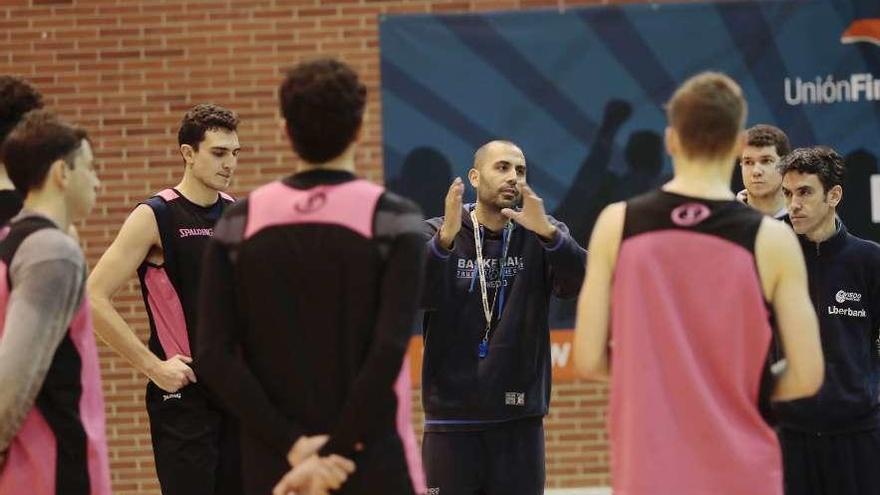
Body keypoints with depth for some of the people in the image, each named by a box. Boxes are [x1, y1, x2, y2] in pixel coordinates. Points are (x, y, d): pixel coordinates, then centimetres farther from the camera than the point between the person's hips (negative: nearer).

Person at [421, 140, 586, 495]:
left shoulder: (542, 235, 4)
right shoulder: (436, 234, 2)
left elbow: (580, 282, -12)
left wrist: (547, 233, -30)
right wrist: (446, 238, -30)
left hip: (519, 419, 1)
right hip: (452, 416, -1)